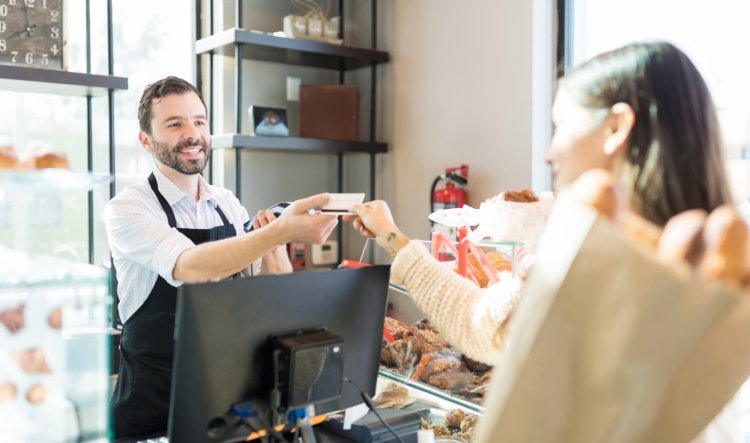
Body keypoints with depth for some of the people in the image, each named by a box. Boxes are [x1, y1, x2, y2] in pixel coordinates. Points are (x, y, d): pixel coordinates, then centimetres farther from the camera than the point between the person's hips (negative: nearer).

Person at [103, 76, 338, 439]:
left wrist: (273, 250, -15)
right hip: (153, 402, -4)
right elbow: (189, 268, -30)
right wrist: (281, 231, -41)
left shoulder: (229, 206, 4)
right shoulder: (127, 208, -12)